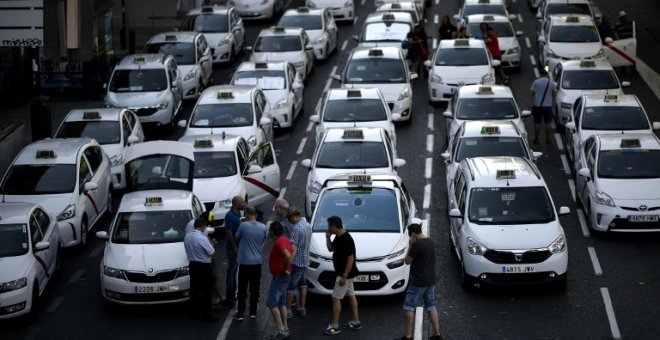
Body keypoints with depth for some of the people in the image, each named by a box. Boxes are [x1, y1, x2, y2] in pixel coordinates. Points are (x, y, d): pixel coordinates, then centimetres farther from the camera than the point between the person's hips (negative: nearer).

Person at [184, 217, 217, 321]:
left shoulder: (187, 237, 2)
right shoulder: (202, 238, -21)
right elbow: (212, 252, -15)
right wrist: (211, 244, 5)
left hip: (192, 265, 7)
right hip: (203, 266, -7)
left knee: (194, 289, 15)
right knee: (206, 291, 0)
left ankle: (193, 313, 20)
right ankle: (207, 314, 2)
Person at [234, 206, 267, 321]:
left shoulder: (243, 225, -14)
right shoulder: (263, 227, -4)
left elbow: (237, 239, 0)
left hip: (244, 261, -3)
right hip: (257, 261, 3)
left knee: (242, 289, 4)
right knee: (255, 288, 12)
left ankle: (240, 314, 4)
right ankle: (253, 312, 16)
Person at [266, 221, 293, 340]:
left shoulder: (278, 242, -23)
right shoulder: (284, 239, 7)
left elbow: (288, 255, -38)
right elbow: (292, 249, 23)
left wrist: (286, 268, -23)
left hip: (279, 276, -10)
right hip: (282, 276, 10)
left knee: (271, 303, -8)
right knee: (281, 302, 16)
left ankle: (281, 330, -11)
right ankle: (285, 329, 20)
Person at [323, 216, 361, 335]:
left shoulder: (346, 240, -25)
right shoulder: (338, 237, 4)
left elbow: (350, 259, -25)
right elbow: (330, 248, 18)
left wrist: (344, 276, -25)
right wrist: (328, 237, 0)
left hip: (345, 274, -10)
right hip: (346, 273, 10)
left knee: (336, 298, -6)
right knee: (351, 295, 16)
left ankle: (335, 326, -2)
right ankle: (356, 322, 25)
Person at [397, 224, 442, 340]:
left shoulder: (417, 244, -20)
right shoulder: (430, 242, 8)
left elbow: (407, 261, -10)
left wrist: (410, 245, -5)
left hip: (418, 282, -8)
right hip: (431, 281, 8)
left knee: (409, 307, 0)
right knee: (431, 306, 13)